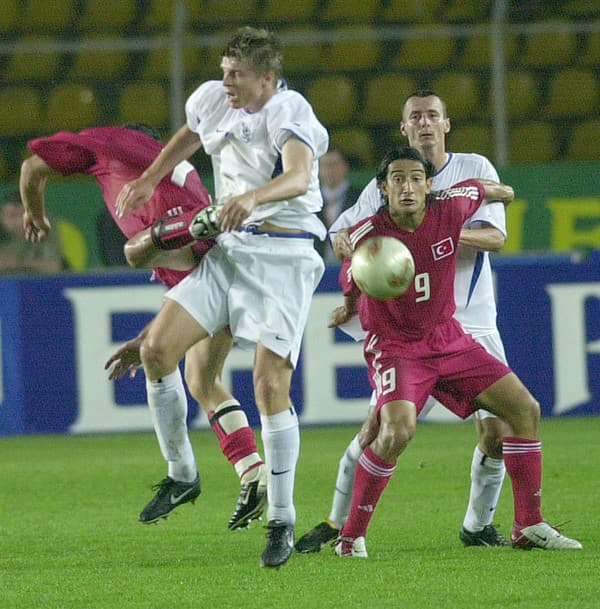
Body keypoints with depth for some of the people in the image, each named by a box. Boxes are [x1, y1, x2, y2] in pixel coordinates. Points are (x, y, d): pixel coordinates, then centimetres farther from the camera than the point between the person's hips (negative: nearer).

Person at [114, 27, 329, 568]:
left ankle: (282, 519, -3)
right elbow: (189, 135, 31)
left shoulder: (289, 112, -17)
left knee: (271, 385, -14)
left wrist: (253, 197, -55)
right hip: (227, 250, 7)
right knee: (157, 347, -8)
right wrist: (149, 180, 28)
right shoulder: (214, 101, 5)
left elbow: (298, 176, -37)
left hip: (282, 258, -7)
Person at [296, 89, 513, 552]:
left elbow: (497, 237, -6)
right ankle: (337, 523, 7)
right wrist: (356, 242, -17)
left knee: (497, 433, -7)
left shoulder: (475, 169, 4)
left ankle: (478, 525, 14)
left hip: (473, 322, 1)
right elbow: (340, 235, 7)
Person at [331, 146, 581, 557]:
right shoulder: (366, 237, -19)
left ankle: (529, 526, 11)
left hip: (449, 340, 5)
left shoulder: (451, 208, -11)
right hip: (394, 348, -5)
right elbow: (353, 285, 4)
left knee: (525, 410, -1)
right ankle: (351, 535, -17)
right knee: (398, 430, -31)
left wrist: (500, 192, 32)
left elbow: (476, 188, 14)